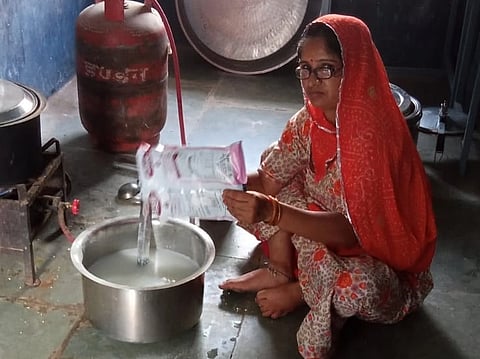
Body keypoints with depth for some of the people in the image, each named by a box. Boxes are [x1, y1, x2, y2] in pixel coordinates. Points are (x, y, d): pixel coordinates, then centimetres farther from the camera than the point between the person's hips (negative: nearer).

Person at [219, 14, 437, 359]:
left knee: (358, 288, -39)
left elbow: (350, 229, -37)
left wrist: (271, 213, -50)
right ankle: (281, 270, -1)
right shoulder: (310, 119, -9)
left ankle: (299, 291, -5)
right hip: (323, 233, 6)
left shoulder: (375, 134, -30)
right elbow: (268, 178, -6)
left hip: (376, 255, -6)